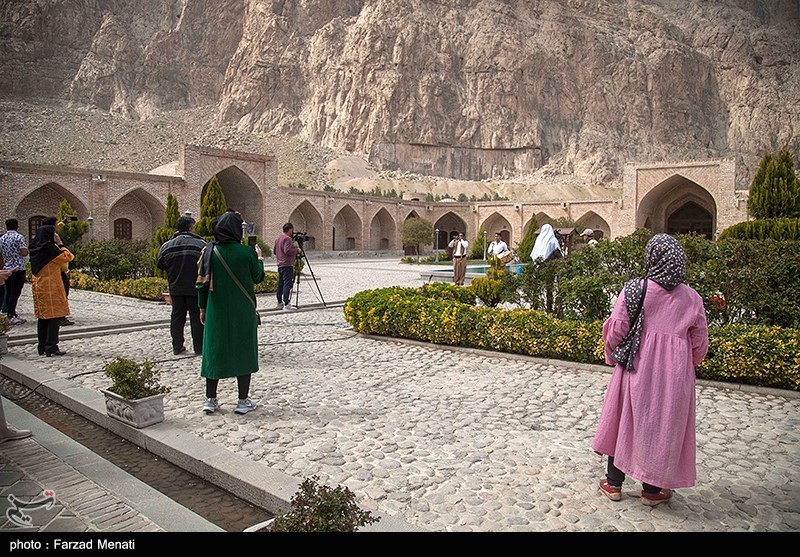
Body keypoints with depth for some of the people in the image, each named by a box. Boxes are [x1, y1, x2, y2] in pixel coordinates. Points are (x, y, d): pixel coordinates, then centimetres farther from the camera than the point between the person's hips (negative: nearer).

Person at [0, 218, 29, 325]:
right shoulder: (19, 237, -9)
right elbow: (24, 253, -17)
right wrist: (27, 249, 5)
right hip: (18, 269, -7)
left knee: (9, 292, 12)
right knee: (15, 293, -7)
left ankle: (12, 314, 19)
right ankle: (11, 316, -9)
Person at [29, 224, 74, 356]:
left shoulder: (35, 249, 8)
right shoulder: (50, 249, -16)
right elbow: (68, 257, -11)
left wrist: (56, 245, 12)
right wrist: (61, 246, 2)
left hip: (38, 287, 8)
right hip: (51, 287, -8)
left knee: (42, 317, 13)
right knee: (55, 316, -4)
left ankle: (42, 346, 19)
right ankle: (51, 347, -6)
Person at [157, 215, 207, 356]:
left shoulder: (167, 245, -1)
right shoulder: (200, 244, -12)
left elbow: (159, 264, 6)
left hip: (175, 288, 3)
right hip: (195, 288, -3)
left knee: (177, 316, 13)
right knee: (196, 317, 5)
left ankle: (177, 347, 16)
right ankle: (199, 348, 9)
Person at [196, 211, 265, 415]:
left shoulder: (209, 252, -4)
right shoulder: (246, 252, -12)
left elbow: (202, 283, 0)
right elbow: (257, 277, 0)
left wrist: (202, 308, 12)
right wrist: (260, 258, 18)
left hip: (216, 312, 3)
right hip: (243, 313, -2)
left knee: (214, 351, 13)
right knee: (243, 351, 8)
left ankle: (210, 399, 19)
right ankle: (243, 401, 13)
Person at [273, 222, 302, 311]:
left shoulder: (277, 239, 16)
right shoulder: (287, 239, -13)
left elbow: (274, 251, 21)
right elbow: (288, 251, -23)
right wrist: (297, 250, -10)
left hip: (280, 265, 10)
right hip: (287, 265, -10)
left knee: (280, 284, 13)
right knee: (287, 284, -10)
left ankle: (280, 303, 19)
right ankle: (286, 304, -13)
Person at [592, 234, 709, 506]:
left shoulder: (634, 290, -11)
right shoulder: (692, 297, -3)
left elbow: (615, 331, -9)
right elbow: (700, 343, 4)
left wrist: (614, 357, 10)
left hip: (636, 370, -1)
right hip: (674, 375, 1)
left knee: (625, 419, 13)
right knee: (663, 424, 13)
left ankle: (614, 483, 25)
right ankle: (652, 489, 25)